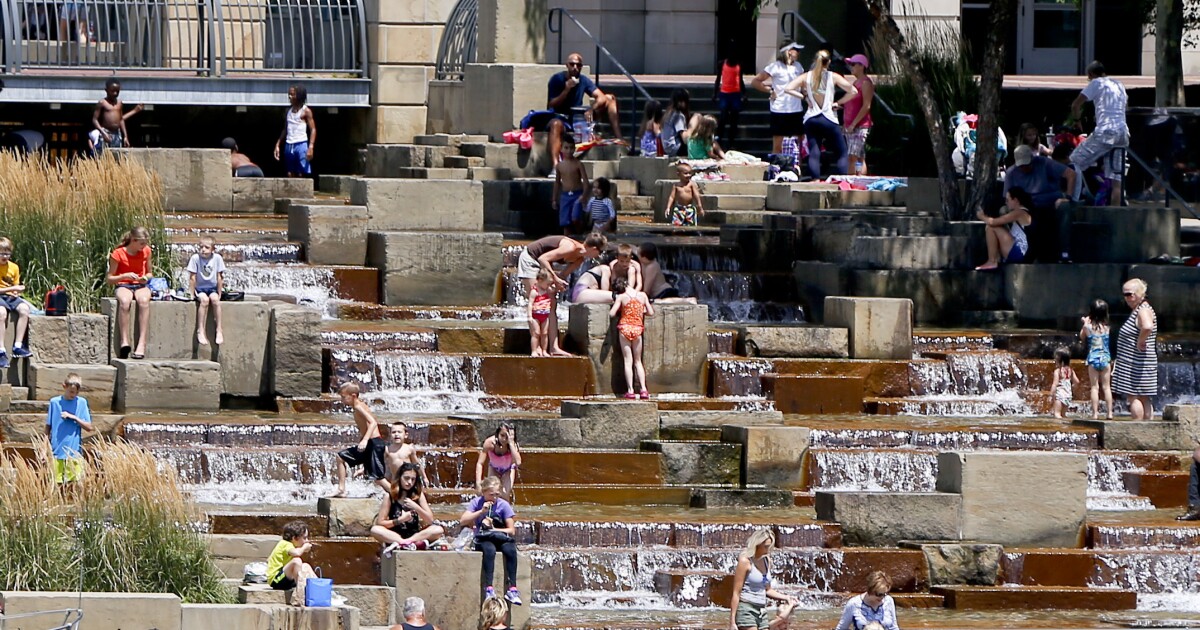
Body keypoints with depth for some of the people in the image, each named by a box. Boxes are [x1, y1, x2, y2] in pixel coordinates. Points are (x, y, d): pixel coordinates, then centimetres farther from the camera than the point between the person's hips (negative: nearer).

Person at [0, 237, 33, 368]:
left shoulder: (14, 267, 9)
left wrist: (17, 292, -7)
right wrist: (12, 288, -16)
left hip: (11, 296, 5)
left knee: (24, 308, -27)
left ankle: (17, 347, -26)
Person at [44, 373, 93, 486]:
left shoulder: (81, 402, 3)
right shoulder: (54, 402, 3)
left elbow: (89, 427, 2)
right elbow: (48, 426, 9)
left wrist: (73, 417, -10)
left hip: (75, 452, 0)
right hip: (57, 451, 0)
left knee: (75, 482, -3)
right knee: (56, 484, -2)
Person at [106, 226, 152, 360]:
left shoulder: (146, 251, 6)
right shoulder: (118, 254, -5)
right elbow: (109, 278, -1)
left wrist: (146, 278, -5)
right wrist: (125, 276, -18)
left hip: (141, 285, 2)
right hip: (123, 285, -2)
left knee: (144, 301, -36)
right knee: (124, 301, -40)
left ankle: (141, 344, -42)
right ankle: (124, 342, -42)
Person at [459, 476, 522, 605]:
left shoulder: (503, 505, 1)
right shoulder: (477, 502, 3)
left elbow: (511, 530, -1)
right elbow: (463, 521, -8)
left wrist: (492, 528, -13)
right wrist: (481, 511, -15)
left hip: (501, 538, 1)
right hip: (483, 540, -1)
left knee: (511, 550, -34)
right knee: (489, 549, -38)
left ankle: (512, 589, -36)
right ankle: (489, 589, -44)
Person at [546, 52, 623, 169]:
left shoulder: (583, 80, 3)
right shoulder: (557, 80, -9)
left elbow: (601, 97, -8)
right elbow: (552, 106, -16)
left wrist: (592, 110, -29)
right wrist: (567, 89, -27)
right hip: (559, 117, -5)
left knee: (610, 98, 1)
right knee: (556, 124, -44)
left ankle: (619, 139, -10)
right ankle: (555, 166, -60)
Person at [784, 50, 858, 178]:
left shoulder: (806, 77, 5)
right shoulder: (832, 77, 0)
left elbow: (788, 88, -4)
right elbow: (853, 91, -3)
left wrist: (804, 97, 4)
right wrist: (838, 103, 9)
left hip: (811, 120, 2)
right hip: (828, 119, -2)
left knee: (814, 154, 2)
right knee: (842, 154, 5)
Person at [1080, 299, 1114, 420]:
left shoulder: (1088, 327, -8)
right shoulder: (1106, 327, -4)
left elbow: (1082, 337, 10)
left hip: (1093, 358, -1)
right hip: (1105, 358, 1)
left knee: (1095, 387, 3)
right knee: (1106, 387, 7)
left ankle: (1095, 413, -1)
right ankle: (1110, 412, 5)